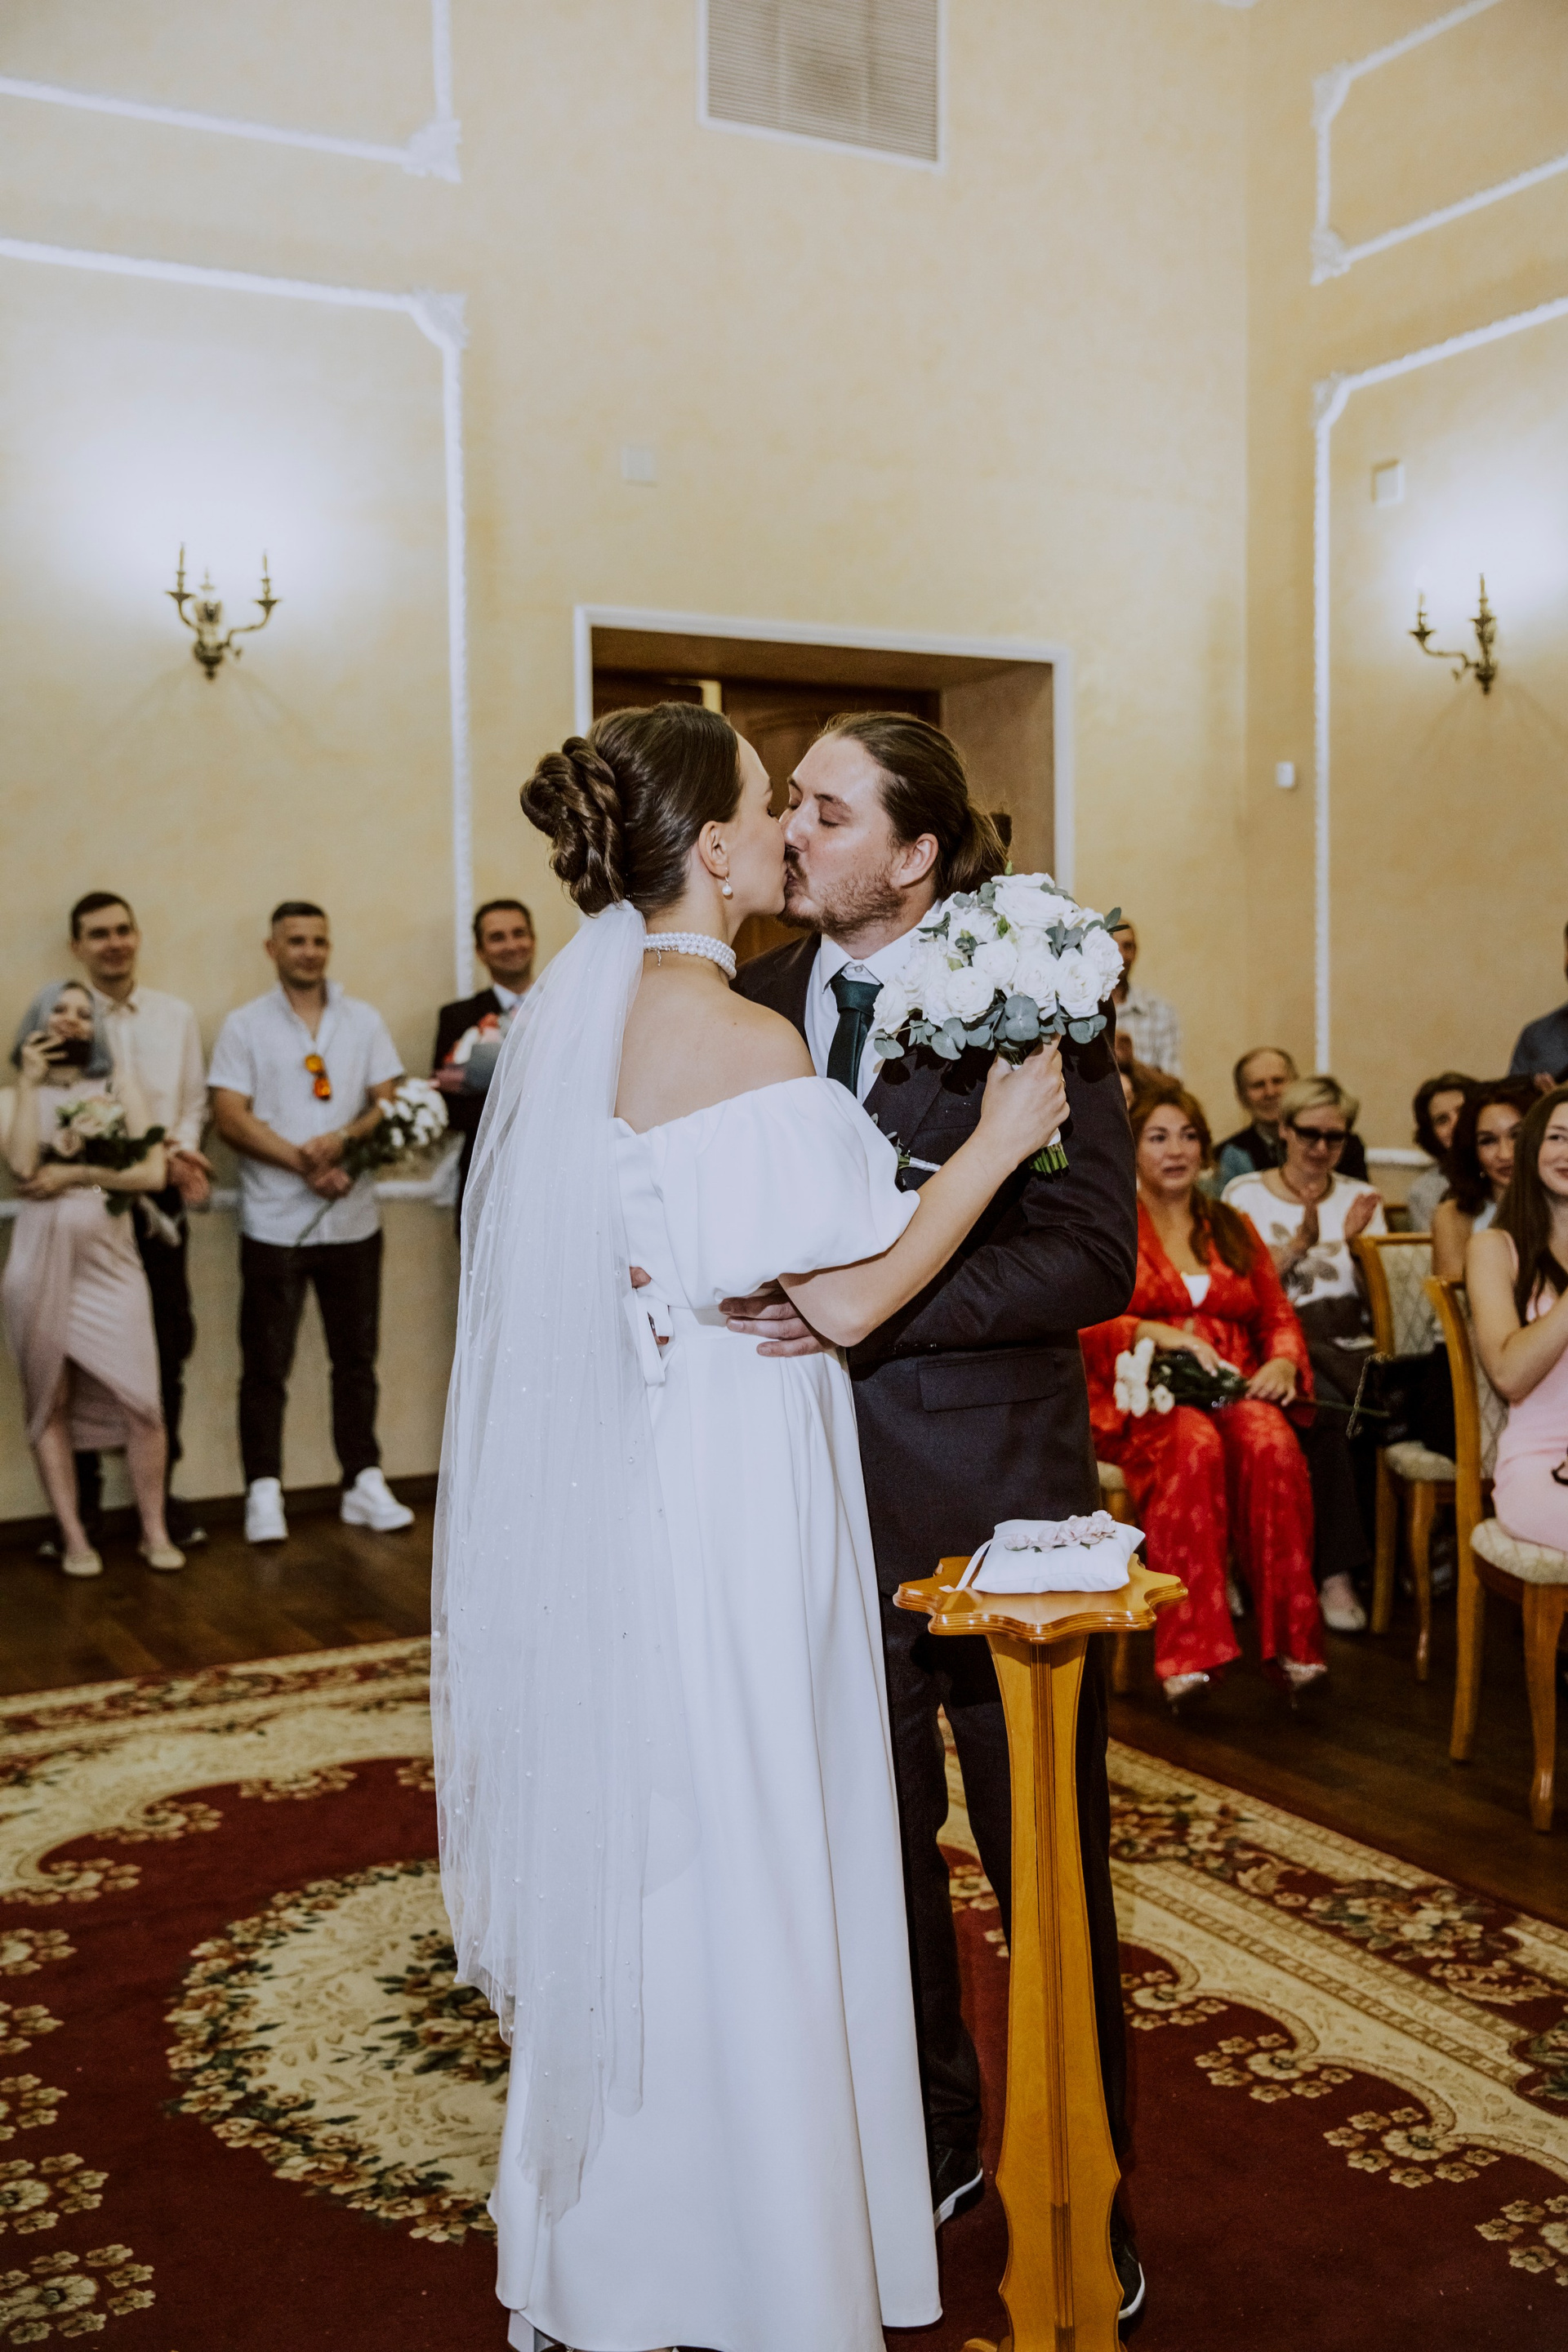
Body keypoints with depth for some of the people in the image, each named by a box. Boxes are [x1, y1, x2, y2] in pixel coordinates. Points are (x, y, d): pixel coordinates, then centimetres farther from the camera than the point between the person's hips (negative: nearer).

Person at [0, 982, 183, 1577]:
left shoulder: (118, 1086, 10)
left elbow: (153, 1172, -1)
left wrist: (73, 1176, -6)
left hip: (110, 1259, 0)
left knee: (141, 1401, -7)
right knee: (51, 1402, 2)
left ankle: (155, 1532, 5)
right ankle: (74, 1539, 10)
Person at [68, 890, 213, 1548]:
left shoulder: (176, 1016, 7)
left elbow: (193, 1102, 8)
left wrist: (181, 1153, -12)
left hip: (160, 1204, 3)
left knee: (169, 1349, 7)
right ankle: (84, 1497, 15)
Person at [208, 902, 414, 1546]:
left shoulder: (363, 1020, 11)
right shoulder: (244, 1026, 2)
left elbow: (389, 1103, 5)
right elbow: (230, 1117, -6)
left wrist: (343, 1139, -15)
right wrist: (304, 1163, -14)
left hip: (352, 1219, 3)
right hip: (273, 1221, -2)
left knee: (356, 1356, 7)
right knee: (265, 1363, 0)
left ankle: (364, 1484, 15)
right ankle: (264, 1493, 7)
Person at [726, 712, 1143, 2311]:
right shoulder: (755, 1002, 2)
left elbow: (1095, 1255, -16)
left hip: (993, 1494, -3)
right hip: (820, 1494, 4)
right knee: (872, 1847, 18)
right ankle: (928, 2137, 41)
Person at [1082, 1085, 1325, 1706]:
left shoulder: (1232, 1229, 24)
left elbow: (1279, 1316, 17)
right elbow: (1083, 1323, -2)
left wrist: (1283, 1362, -6)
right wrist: (1161, 1335, -18)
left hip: (1237, 1391, 3)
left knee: (1271, 1443, -34)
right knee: (1194, 1444, -39)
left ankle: (1292, 1642, -32)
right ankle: (1188, 1649, -41)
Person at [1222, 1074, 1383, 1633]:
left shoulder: (1359, 1197, 20)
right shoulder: (1244, 1194, 11)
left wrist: (1356, 1241, -3)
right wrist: (1300, 1243, -12)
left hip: (1349, 1341, 2)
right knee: (1326, 1406, -37)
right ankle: (1337, 1571, -29)